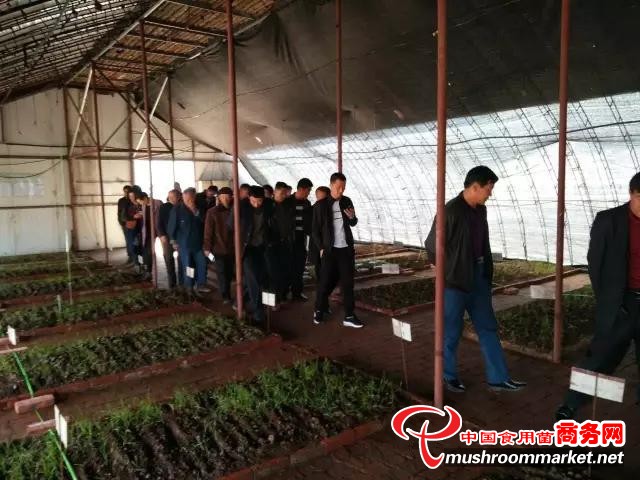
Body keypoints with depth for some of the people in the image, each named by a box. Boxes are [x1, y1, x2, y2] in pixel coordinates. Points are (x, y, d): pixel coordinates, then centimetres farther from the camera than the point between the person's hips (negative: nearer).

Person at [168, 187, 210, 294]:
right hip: (184, 243, -4)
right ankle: (189, 288, 15)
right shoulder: (177, 209, -6)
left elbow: (203, 222, -2)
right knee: (187, 267, 4)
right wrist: (174, 240, -5)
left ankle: (201, 285, 19)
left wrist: (196, 212, -15)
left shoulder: (197, 209, 6)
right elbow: (172, 226, -5)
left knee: (202, 264, 5)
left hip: (198, 242, 4)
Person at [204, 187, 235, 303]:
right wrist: (207, 247, -7)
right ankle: (225, 296, 7)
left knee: (229, 273, 11)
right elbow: (208, 231, -4)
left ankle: (227, 295, 26)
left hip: (231, 248, 3)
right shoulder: (212, 212, -4)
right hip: (218, 248, -3)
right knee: (222, 273, -1)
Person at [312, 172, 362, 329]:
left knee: (347, 282, 3)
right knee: (326, 282, 4)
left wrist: (352, 217, -8)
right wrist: (321, 248, -7)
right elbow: (315, 230, -1)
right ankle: (319, 310, 25)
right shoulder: (321, 205, -6)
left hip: (346, 249, 3)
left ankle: (349, 316, 9)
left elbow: (353, 224, 14)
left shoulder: (347, 202, 4)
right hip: (330, 250, -3)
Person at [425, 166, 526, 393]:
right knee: (451, 331, 7)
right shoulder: (451, 211, -18)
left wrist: (486, 271, 11)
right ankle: (449, 376, 25)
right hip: (455, 280, -8)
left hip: (478, 277, 8)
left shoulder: (480, 210, 7)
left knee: (488, 328, 13)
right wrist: (448, 271, -4)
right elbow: (432, 245, -14)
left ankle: (499, 378, 23)